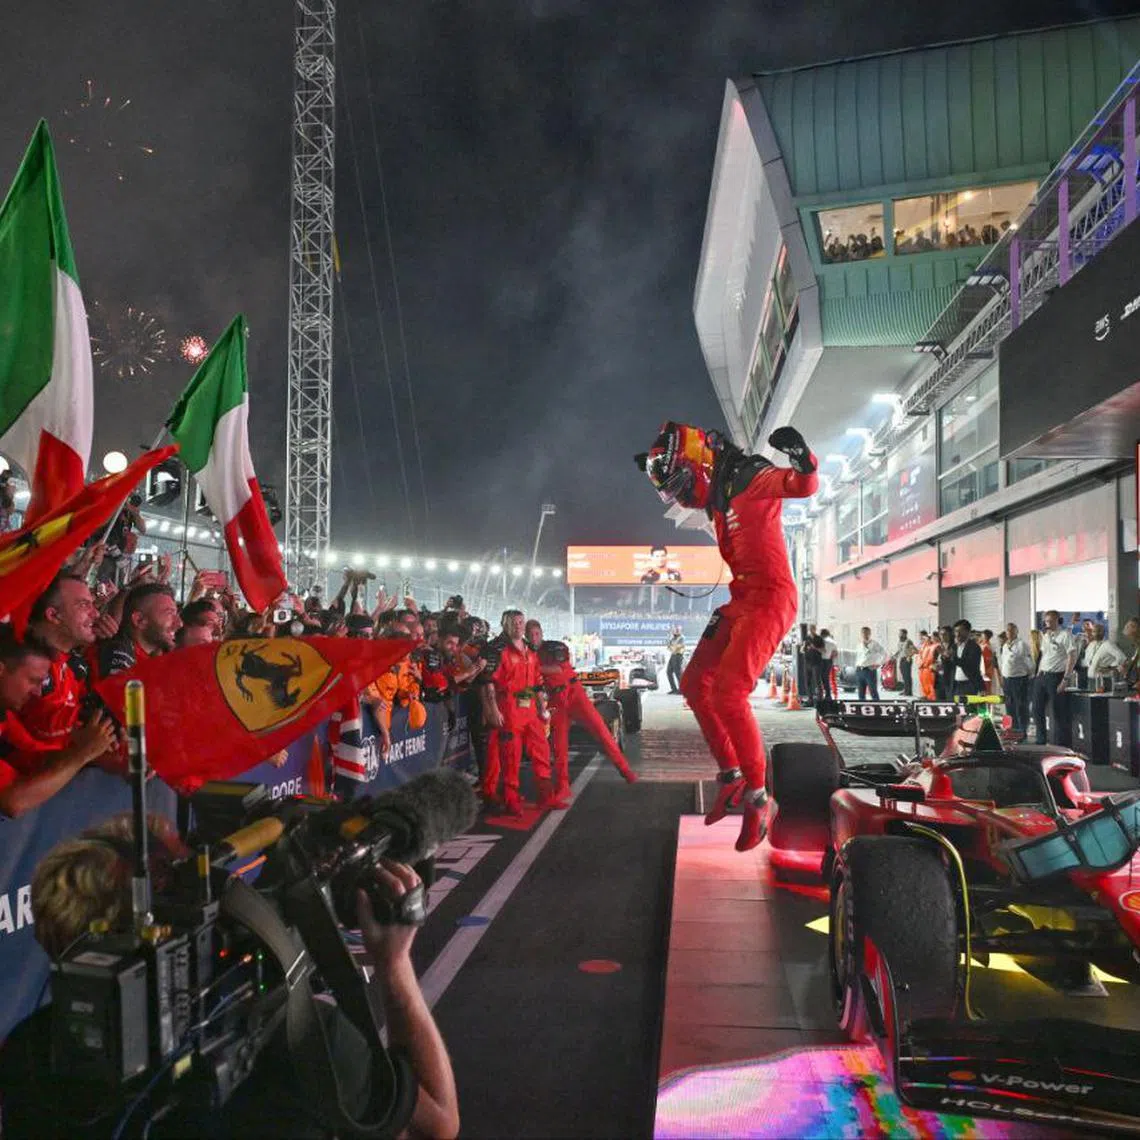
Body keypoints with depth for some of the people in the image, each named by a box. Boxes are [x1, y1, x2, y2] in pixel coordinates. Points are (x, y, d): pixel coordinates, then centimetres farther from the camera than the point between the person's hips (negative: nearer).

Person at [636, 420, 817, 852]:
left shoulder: (750, 478, -11)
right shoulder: (718, 496, 15)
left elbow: (805, 487, -26)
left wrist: (804, 462, -45)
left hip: (770, 599, -10)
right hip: (741, 601, 10)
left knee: (728, 693, -18)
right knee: (694, 683, 10)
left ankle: (757, 797, -6)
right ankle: (731, 775, 18)